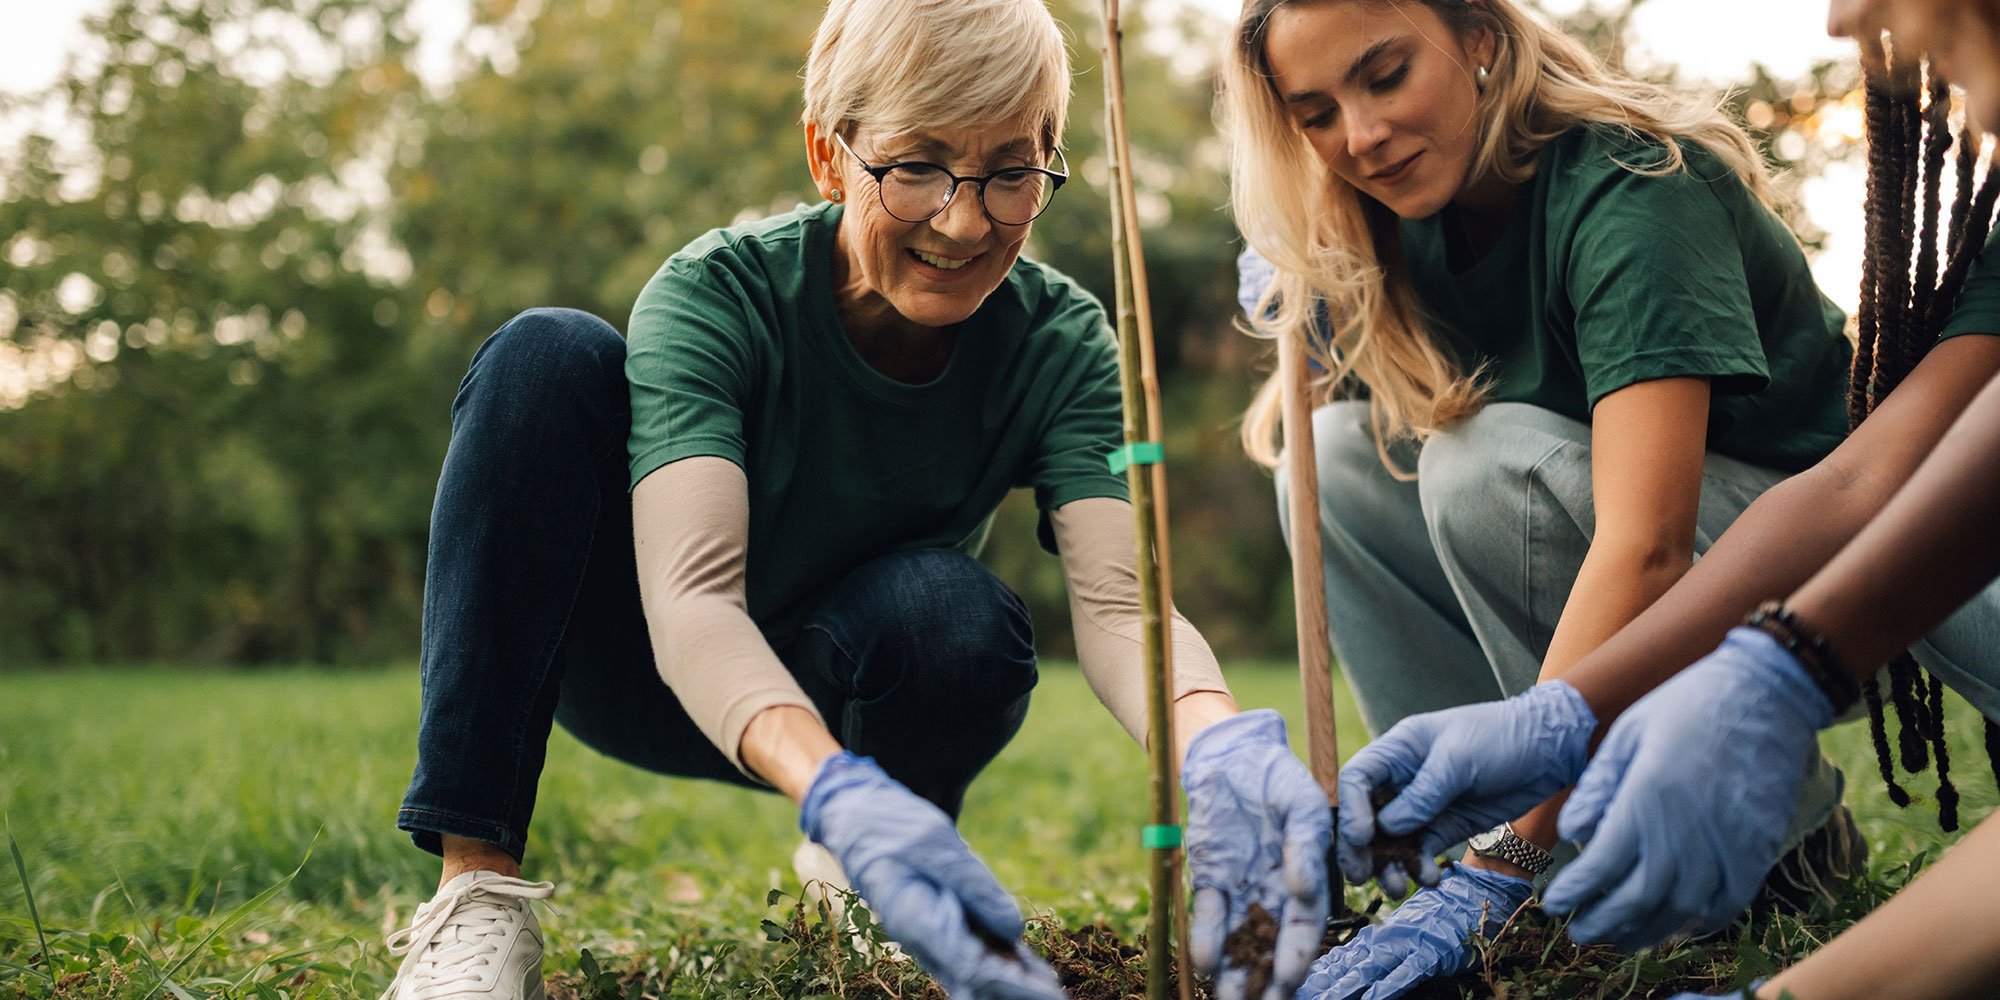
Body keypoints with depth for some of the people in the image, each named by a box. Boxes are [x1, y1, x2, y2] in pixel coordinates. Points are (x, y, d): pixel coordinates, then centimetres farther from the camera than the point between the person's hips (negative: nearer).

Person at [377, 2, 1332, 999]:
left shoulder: (1060, 343, -19)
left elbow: (1117, 599, -33)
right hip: (653, 673, -1)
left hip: (844, 696, 2)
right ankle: (476, 883, -26)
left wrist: (1218, 745, -56)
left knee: (955, 606, -34)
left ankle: (843, 877, 1)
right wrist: (841, 796, -59)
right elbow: (692, 597, -41)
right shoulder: (714, 293, -27)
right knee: (548, 355, -28)